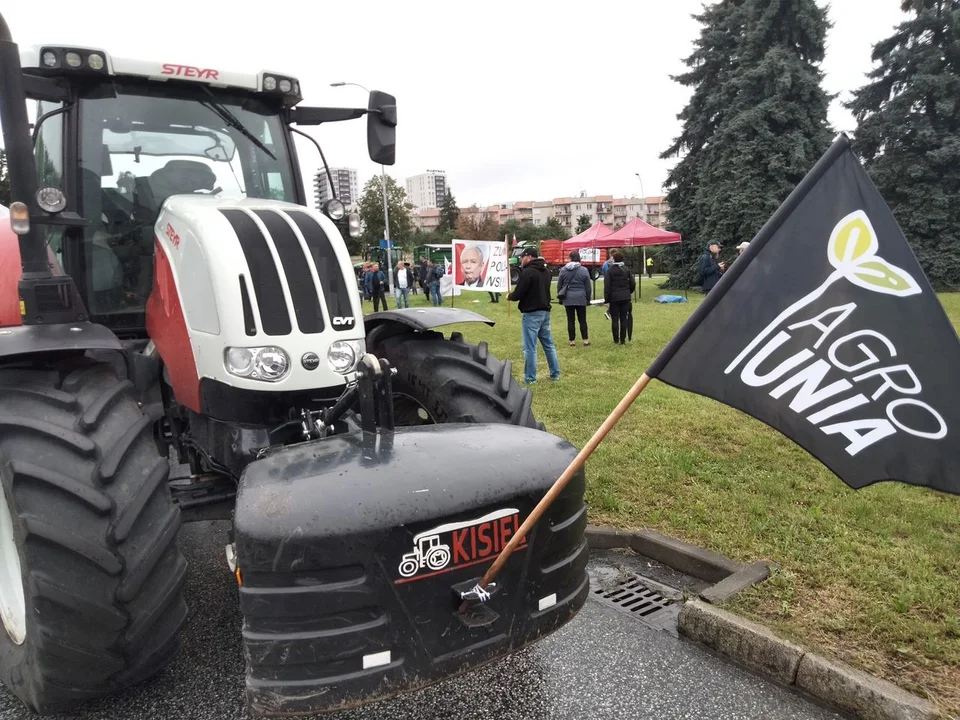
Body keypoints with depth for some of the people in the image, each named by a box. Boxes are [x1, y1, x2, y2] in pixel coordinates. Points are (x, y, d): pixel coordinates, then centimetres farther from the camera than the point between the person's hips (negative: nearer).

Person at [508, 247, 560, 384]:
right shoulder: (546, 271, 13)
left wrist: (509, 296, 6)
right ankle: (555, 373, 20)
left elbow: (518, 294, -15)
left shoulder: (528, 272, -15)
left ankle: (530, 378, 1)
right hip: (545, 312, 9)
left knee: (530, 348, -3)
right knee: (549, 344, 15)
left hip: (531, 313, -9)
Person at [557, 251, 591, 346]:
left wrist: (560, 297, 14)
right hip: (581, 299, 0)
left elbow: (559, 285, 4)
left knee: (570, 320, 5)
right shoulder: (584, 270, -3)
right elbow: (588, 287, 1)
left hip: (568, 299, 1)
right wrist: (588, 299, 10)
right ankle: (585, 339, 10)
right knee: (582, 320, 8)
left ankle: (572, 340, 8)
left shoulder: (563, 270, -1)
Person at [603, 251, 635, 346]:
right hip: (625, 298, 3)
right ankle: (623, 340, 7)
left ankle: (616, 340, 4)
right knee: (624, 319, 6)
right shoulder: (626, 270, 4)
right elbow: (633, 283, 4)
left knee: (615, 319, 3)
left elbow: (607, 286, -8)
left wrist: (606, 300, -5)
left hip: (614, 298, -3)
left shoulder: (610, 270, -6)